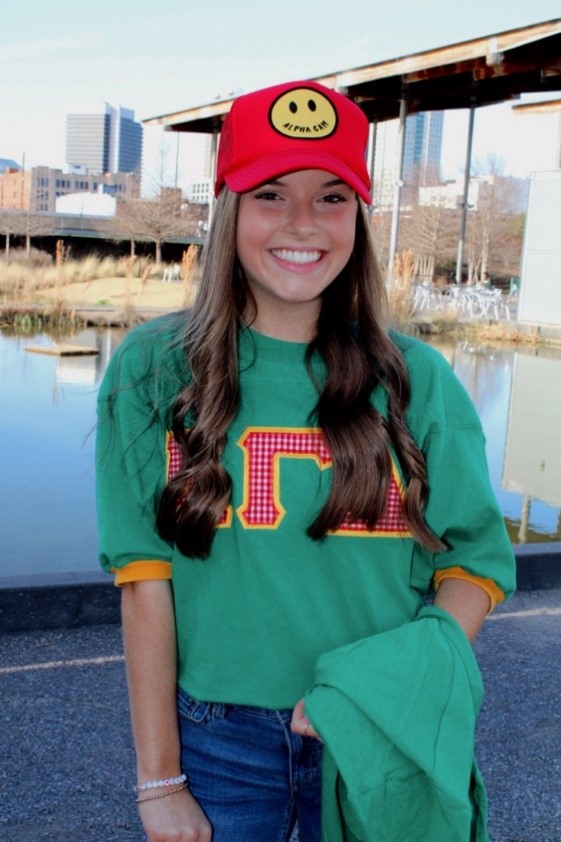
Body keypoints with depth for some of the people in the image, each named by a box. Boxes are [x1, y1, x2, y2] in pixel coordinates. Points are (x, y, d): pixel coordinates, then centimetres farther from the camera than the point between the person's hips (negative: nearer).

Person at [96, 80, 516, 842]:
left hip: (379, 744, 2)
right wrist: (159, 780, -7)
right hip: (217, 738, -1)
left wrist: (398, 682, -17)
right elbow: (145, 580, -8)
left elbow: (478, 560, 0)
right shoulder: (153, 370, -6)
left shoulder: (418, 379, -4)